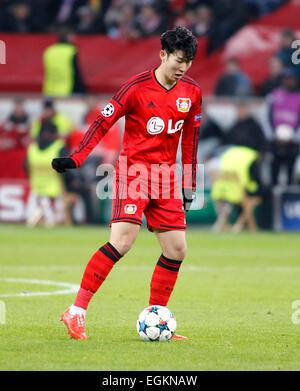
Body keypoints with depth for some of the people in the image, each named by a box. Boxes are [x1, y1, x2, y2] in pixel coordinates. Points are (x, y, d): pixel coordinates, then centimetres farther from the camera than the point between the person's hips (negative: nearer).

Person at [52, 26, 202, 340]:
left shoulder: (192, 93, 6)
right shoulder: (137, 87, -10)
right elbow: (103, 123, -7)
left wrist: (189, 185, 17)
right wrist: (75, 159, -15)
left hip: (166, 177, 6)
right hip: (133, 170, -6)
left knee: (176, 249, 1)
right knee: (122, 241, -21)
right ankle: (76, 312, -16)